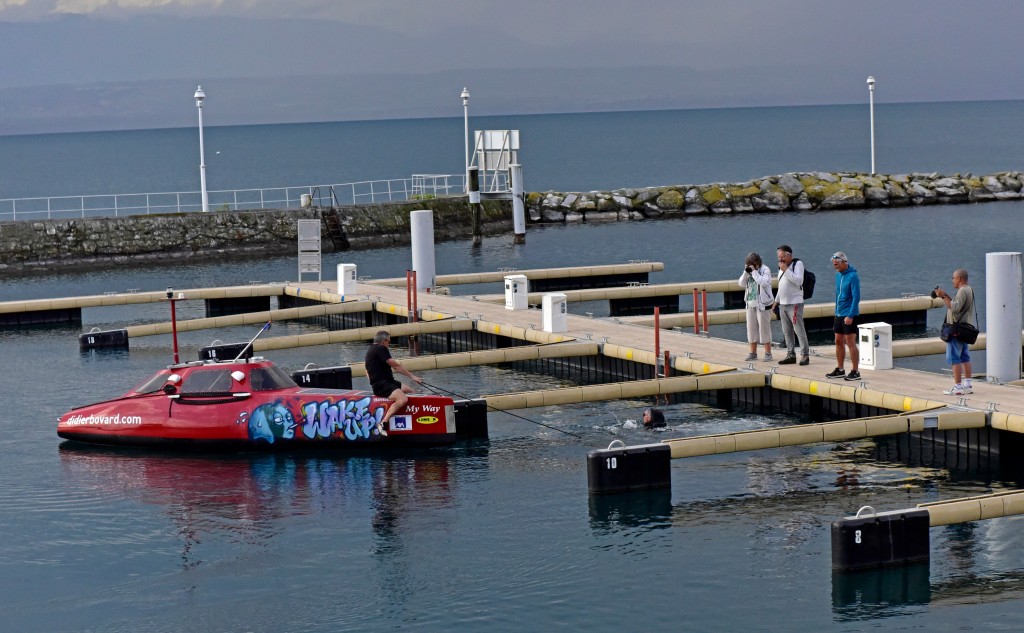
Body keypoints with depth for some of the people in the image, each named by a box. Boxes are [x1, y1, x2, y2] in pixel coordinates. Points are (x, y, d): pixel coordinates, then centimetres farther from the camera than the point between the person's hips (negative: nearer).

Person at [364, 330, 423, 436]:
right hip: (382, 385, -11)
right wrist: (411, 376, -7)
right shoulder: (381, 349, -11)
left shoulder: (371, 350, 21)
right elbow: (396, 366, -13)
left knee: (410, 391, 15)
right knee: (403, 399, -30)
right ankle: (383, 423, -32)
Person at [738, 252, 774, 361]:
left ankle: (768, 353, 1)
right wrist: (746, 272, -9)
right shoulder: (749, 271, 9)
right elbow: (741, 284, 4)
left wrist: (754, 272, -21)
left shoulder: (765, 270, -9)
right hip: (751, 303, 6)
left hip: (763, 304, -6)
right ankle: (753, 353, 14)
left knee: (764, 328, -5)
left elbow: (763, 282, -24)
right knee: (751, 328, 8)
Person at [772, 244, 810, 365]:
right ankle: (791, 355, 13)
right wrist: (776, 300, 24)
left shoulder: (798, 264, -6)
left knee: (799, 330, -9)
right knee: (787, 332, 8)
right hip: (783, 304, 8)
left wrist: (786, 270, -18)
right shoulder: (781, 266, 17)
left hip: (794, 304, -8)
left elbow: (798, 281, -20)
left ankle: (805, 355, -6)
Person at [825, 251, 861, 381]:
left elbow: (856, 297, -18)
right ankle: (840, 370, 21)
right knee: (839, 342, 12)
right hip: (839, 315, 8)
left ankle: (855, 372, -2)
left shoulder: (853, 276, -15)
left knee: (850, 343, -6)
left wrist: (850, 315, -23)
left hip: (849, 316, -8)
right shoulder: (838, 275, 10)